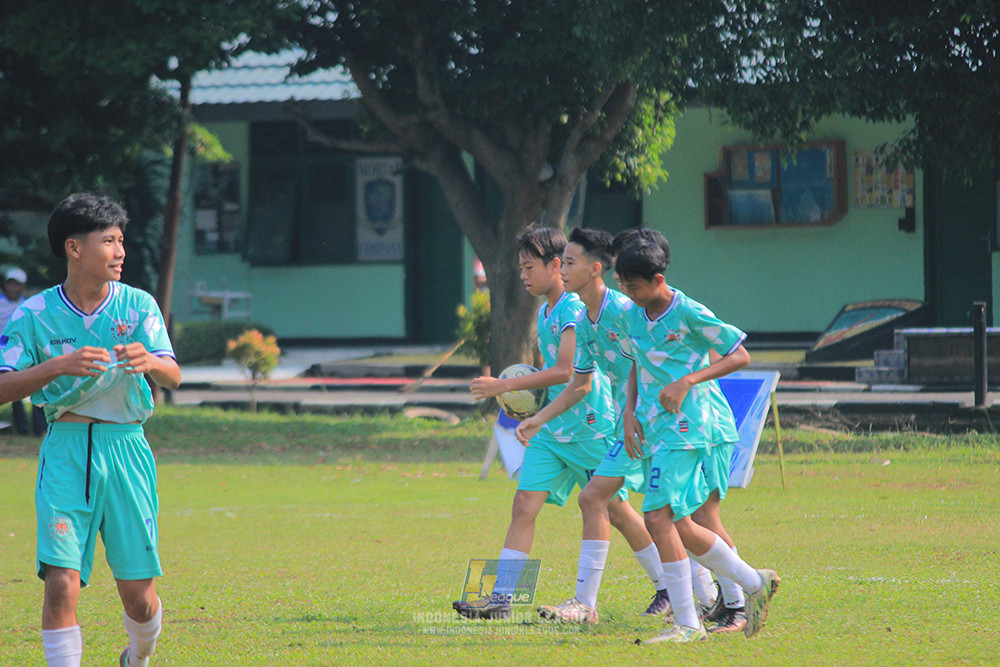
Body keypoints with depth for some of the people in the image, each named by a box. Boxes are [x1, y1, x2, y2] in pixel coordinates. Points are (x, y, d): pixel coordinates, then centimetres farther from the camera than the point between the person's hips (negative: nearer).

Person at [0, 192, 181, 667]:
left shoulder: (138, 305, 2)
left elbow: (173, 377, -9)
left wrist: (150, 362, -33)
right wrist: (58, 366, -21)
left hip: (126, 450, 1)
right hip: (65, 452, -1)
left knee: (139, 597, 2)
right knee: (62, 584, -16)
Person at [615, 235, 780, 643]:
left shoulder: (689, 314, -13)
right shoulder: (634, 316, 9)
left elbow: (739, 356, -9)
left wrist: (686, 382, -19)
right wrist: (630, 412, 8)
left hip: (684, 427, -8)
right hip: (651, 427, 8)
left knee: (658, 517, -17)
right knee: (679, 527, 10)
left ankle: (687, 623, -12)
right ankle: (755, 583, 28)